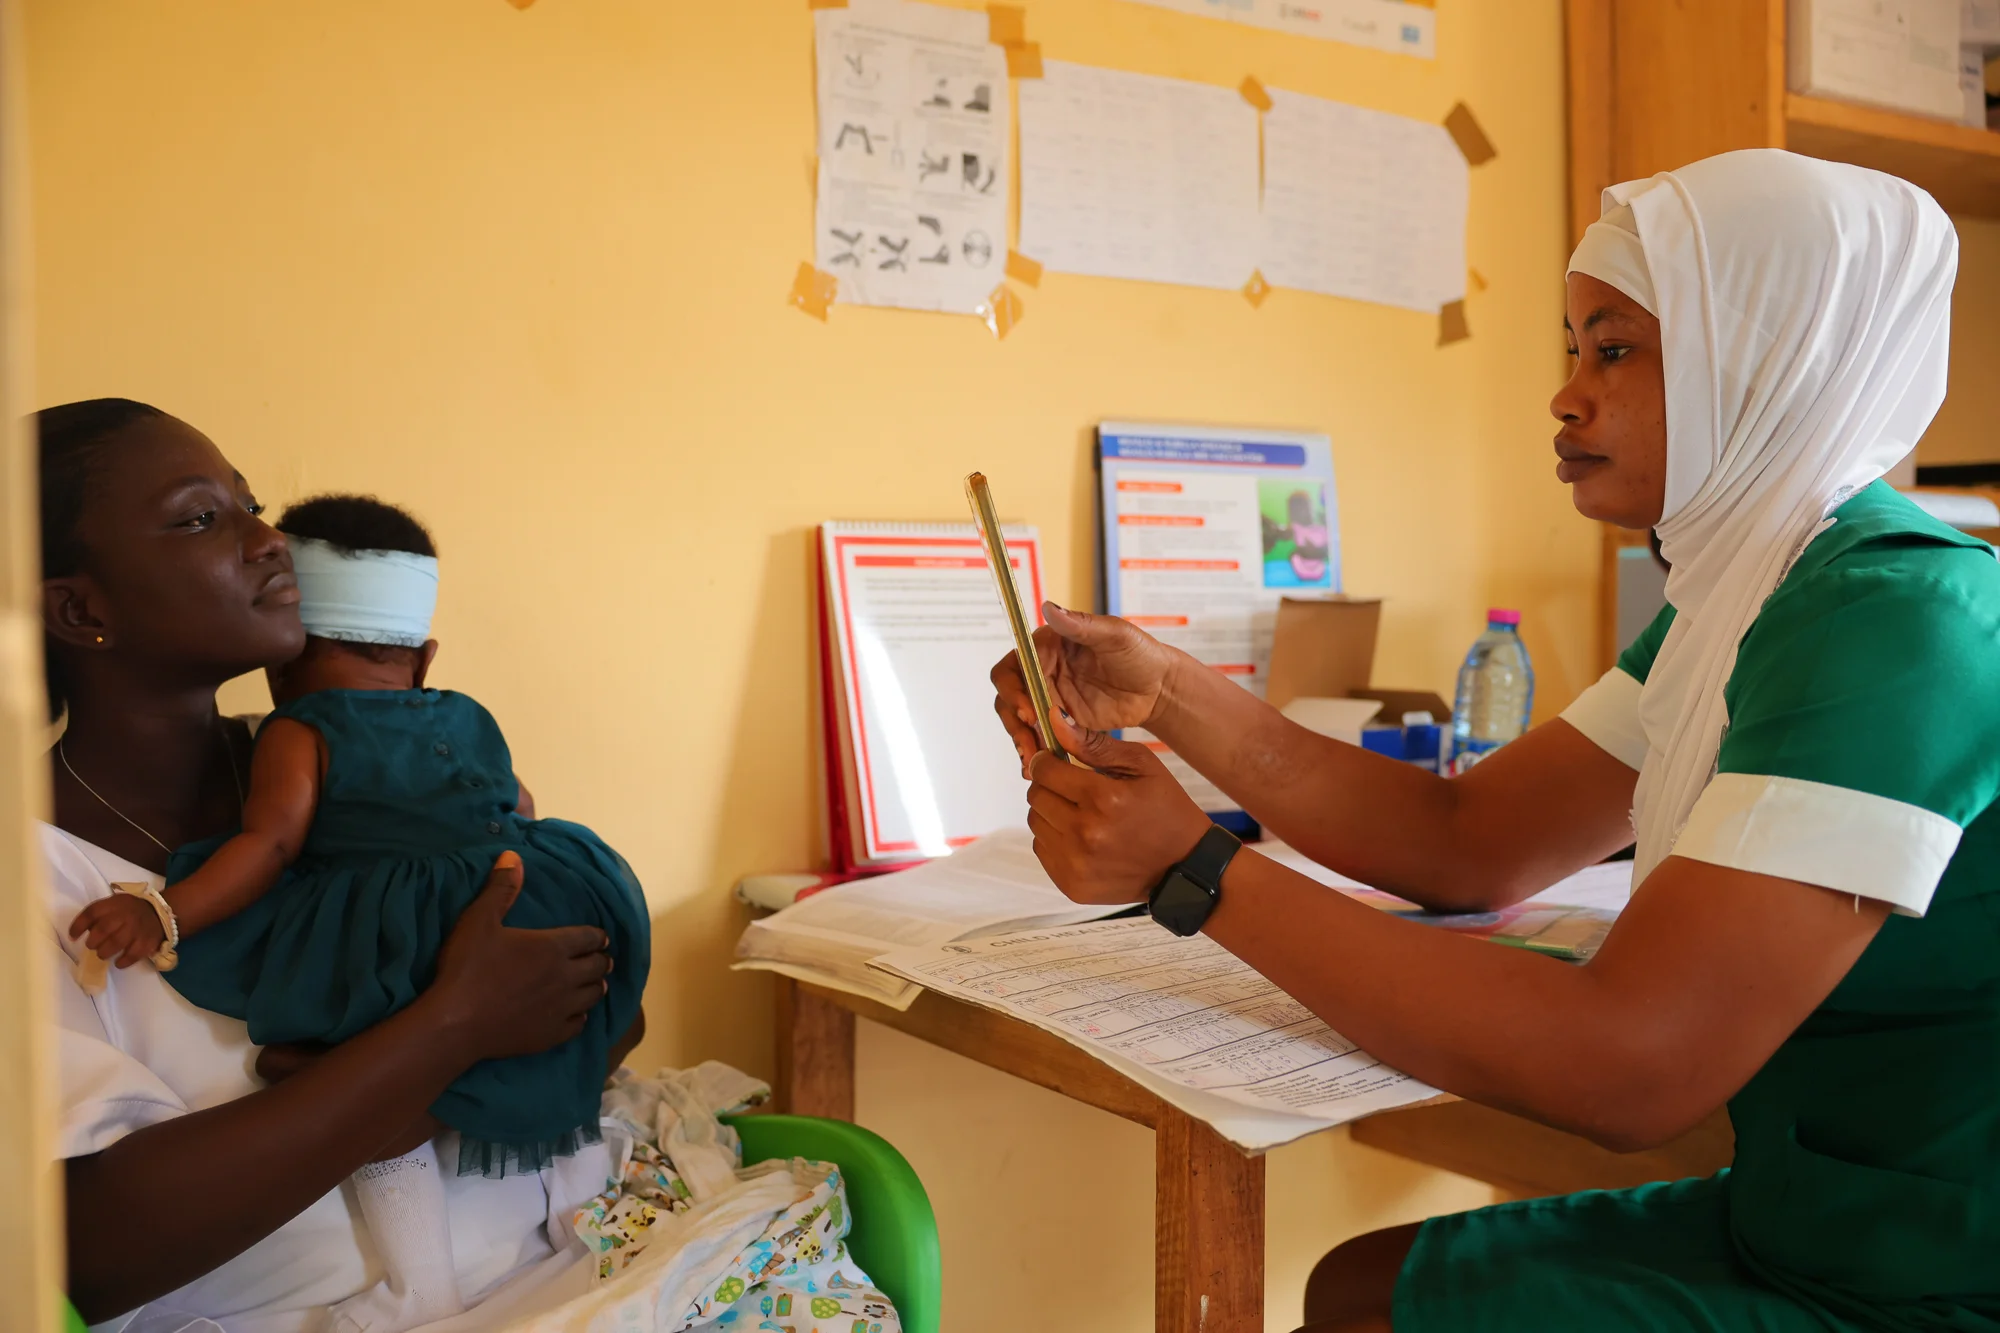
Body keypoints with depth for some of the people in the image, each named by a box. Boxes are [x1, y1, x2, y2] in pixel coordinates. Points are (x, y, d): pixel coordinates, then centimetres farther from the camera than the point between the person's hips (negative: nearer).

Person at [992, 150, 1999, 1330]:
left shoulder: (1899, 622, -25)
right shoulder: (1744, 600, 7)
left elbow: (1629, 1070, -31)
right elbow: (1472, 844, 4)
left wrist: (1195, 869, -26)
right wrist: (1166, 691, -5)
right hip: (1793, 1232, 8)